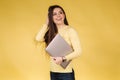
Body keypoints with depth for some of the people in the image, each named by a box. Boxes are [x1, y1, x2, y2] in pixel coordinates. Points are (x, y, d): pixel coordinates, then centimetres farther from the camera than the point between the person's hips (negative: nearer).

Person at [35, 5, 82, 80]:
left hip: (66, 73, -5)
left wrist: (62, 58, -22)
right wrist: (47, 23, -1)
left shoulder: (70, 30, -8)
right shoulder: (51, 32, 7)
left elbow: (78, 51, -12)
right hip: (53, 72, 5)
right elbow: (38, 38, -10)